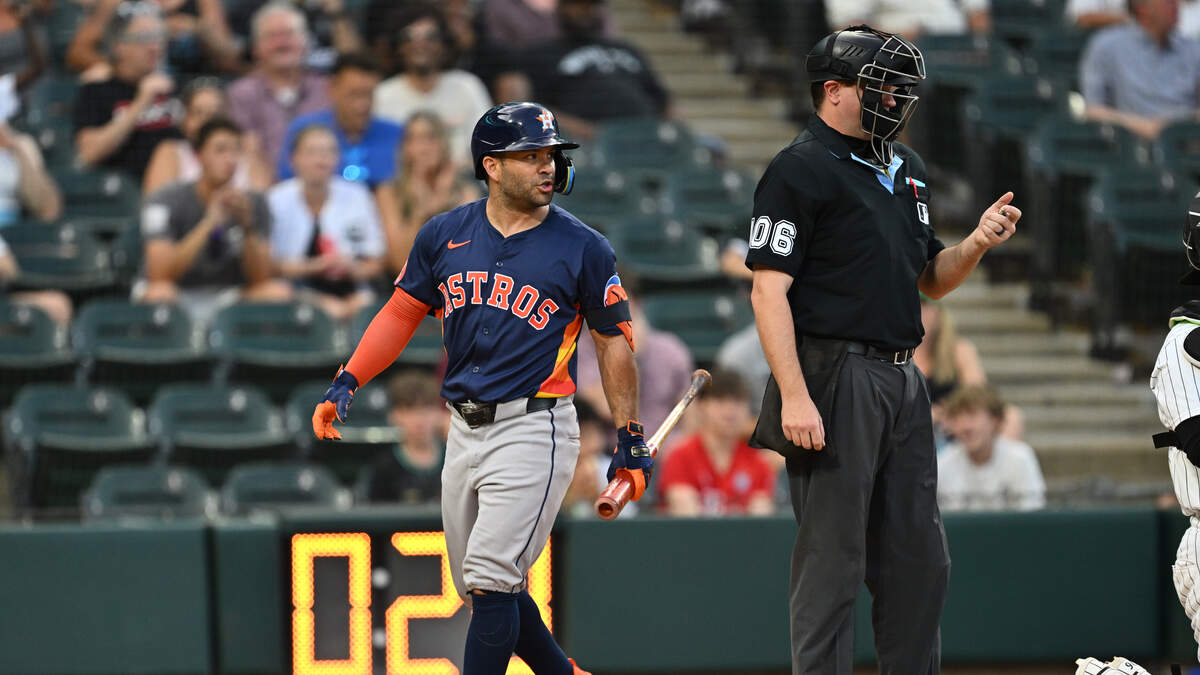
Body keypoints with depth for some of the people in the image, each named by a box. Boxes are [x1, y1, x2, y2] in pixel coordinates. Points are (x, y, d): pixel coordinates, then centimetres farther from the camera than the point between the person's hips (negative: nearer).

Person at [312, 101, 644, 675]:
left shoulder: (583, 249, -4)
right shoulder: (444, 235, 6)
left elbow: (614, 342, 2)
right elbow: (402, 311, 13)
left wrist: (630, 441, 0)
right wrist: (347, 383, 2)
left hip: (533, 429, -6)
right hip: (464, 431, 6)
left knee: (491, 582, -14)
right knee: (481, 588, 10)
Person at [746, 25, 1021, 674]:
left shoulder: (906, 168, 18)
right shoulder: (800, 170, -8)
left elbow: (930, 279, 25)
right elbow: (769, 290, -14)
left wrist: (977, 243, 3)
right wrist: (794, 396, -22)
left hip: (902, 382, 8)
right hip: (835, 381, -8)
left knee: (919, 561, 9)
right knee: (833, 560, -7)